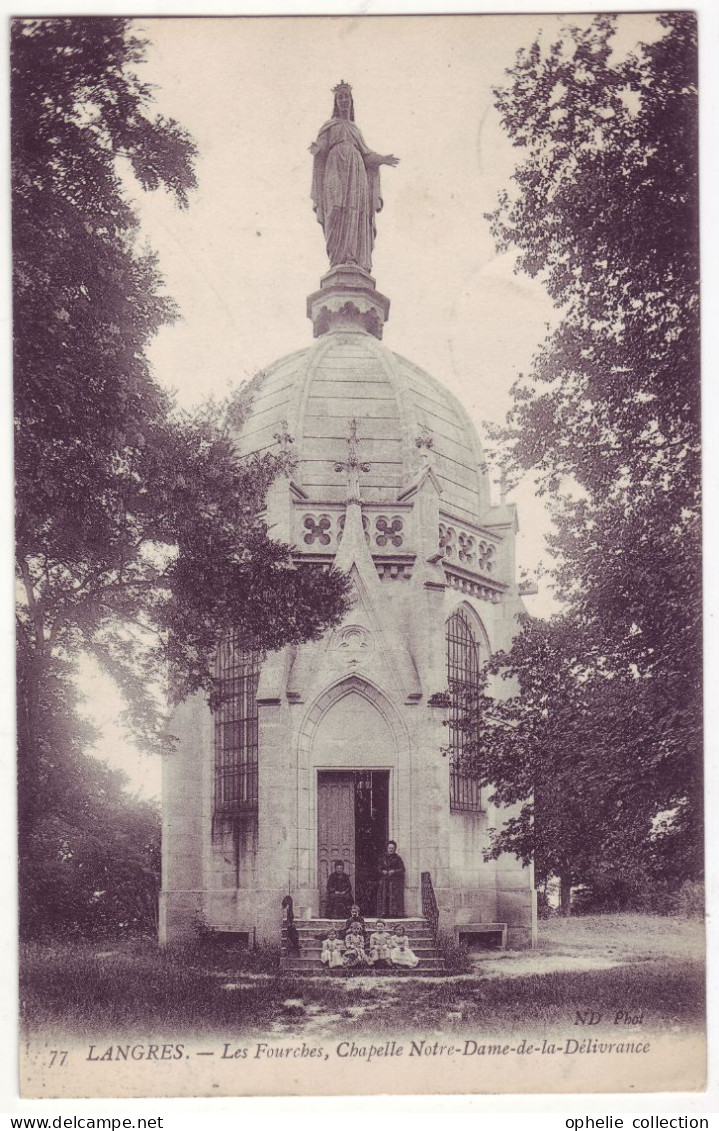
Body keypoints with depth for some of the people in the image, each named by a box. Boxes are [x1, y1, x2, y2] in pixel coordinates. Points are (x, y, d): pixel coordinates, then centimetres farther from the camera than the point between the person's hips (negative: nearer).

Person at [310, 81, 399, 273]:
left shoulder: (355, 130, 32)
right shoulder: (329, 126, 20)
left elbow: (365, 154, 23)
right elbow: (321, 149, 6)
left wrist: (381, 159, 8)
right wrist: (316, 149, -16)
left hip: (356, 173, 4)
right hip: (336, 170, -4)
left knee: (356, 217, -11)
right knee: (340, 213, -23)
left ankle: (358, 264, -19)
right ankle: (340, 261, -34)